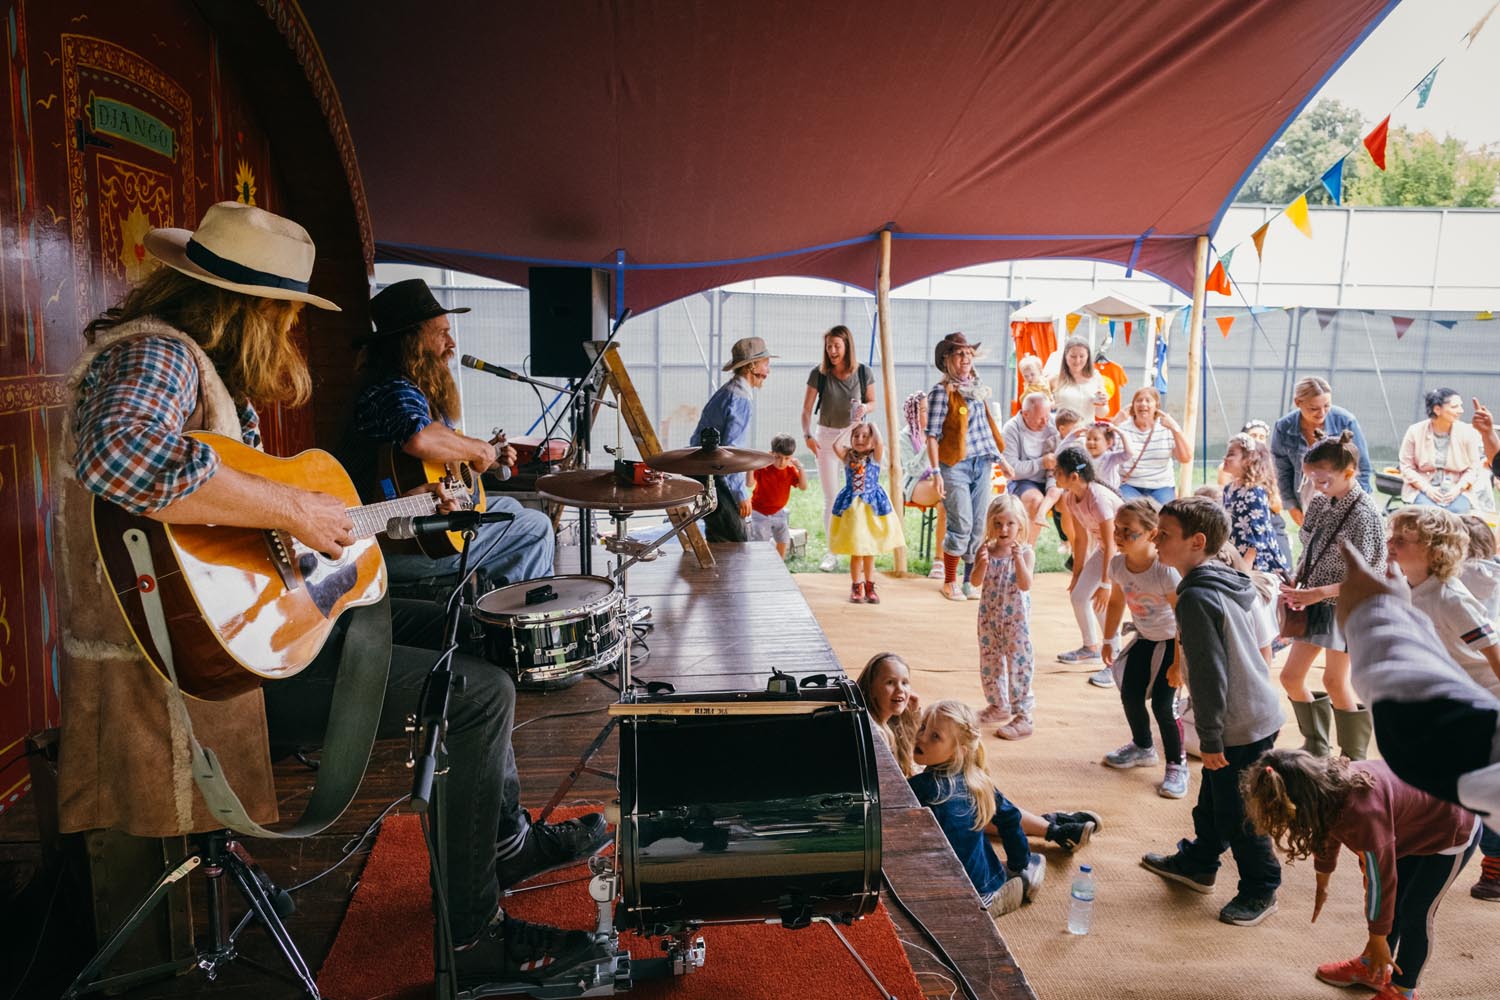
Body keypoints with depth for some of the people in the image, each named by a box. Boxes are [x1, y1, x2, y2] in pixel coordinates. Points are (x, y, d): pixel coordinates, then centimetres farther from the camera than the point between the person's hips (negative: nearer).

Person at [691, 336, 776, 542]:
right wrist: (742, 494, -16)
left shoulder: (725, 391, 16)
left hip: (701, 469, 10)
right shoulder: (742, 399, -16)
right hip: (713, 479, -10)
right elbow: (730, 450, -21)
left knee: (717, 539, 16)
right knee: (735, 543, -8)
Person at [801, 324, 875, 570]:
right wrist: (807, 434, -18)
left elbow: (872, 402, 7)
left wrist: (865, 408, -16)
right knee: (831, 497, 4)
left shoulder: (863, 372, -5)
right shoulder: (819, 374, -7)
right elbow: (807, 408, -5)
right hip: (827, 436, 0)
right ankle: (832, 552, 14)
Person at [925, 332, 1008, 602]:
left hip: (982, 465, 6)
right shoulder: (941, 392, -8)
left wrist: (1000, 459, 21)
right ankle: (949, 582, 9)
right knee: (962, 526, -6)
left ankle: (970, 580, 17)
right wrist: (936, 471, -17)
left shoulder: (979, 388, 13)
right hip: (955, 466, -6)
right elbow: (932, 435, -11)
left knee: (979, 527, 6)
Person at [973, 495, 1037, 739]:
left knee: (1018, 663, -4)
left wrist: (1018, 559, -32)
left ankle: (1023, 717, 2)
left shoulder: (1026, 552, -9)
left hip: (1016, 617, -5)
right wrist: (982, 563, -29)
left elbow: (1025, 585, -21)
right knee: (989, 662, 15)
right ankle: (999, 706, 33)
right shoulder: (986, 550, 0)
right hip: (989, 616, 5)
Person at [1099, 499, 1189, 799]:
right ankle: (1142, 747, 35)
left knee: (1163, 704, -12)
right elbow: (1116, 602, 5)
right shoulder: (1118, 564, -14)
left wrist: (1178, 663, -25)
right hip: (1144, 639, 7)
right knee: (1130, 695, 8)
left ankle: (1177, 765, 9)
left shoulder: (1165, 570, -34)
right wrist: (1108, 641, 11)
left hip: (1173, 641, -6)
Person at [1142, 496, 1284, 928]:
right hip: (1261, 711, 10)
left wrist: (1210, 739, -17)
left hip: (1241, 728, -10)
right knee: (1213, 798, 23)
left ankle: (1260, 889, 22)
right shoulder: (1231, 583, 7)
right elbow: (1261, 647, 17)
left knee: (1236, 813, 6)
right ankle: (1197, 863, 39)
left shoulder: (1196, 597, -23)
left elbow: (1210, 674, -24)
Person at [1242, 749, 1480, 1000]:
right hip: (1412, 822, 7)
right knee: (1391, 902, 16)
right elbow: (1327, 835, 6)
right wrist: (1322, 886, 23)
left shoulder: (1361, 813, -42)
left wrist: (1378, 939, -14)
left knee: (1414, 914, 1)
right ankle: (1371, 967, 33)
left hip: (1452, 831, -7)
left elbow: (1381, 880, -29)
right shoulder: (1326, 783, -17)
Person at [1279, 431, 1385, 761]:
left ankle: (1353, 756, 18)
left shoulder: (1364, 514, -17)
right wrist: (1294, 584, -5)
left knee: (1335, 681, -1)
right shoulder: (1319, 503, 2)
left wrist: (1319, 592, -25)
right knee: (1291, 676, 8)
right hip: (1314, 604, 7)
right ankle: (1315, 747, 25)